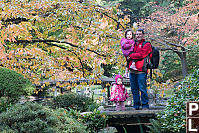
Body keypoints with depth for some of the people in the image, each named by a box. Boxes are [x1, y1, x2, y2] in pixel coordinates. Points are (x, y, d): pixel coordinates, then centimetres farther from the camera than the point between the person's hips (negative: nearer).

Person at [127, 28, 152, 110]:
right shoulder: (134, 44, 22)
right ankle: (136, 105, 14)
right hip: (132, 70, 6)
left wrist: (131, 56, -2)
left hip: (141, 70, -6)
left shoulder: (146, 45, 2)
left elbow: (141, 55, -11)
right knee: (134, 89, 7)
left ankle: (145, 105, 0)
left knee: (142, 88, -7)